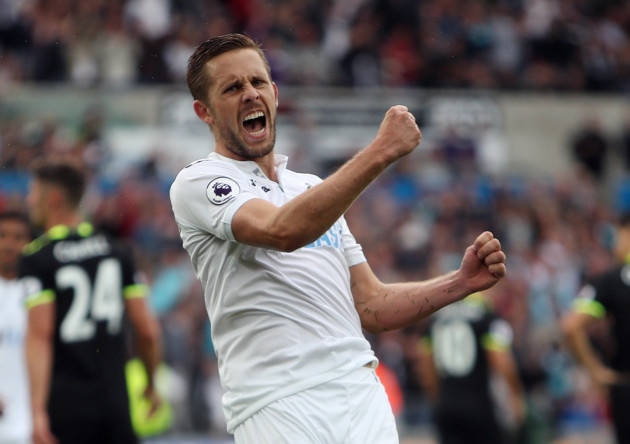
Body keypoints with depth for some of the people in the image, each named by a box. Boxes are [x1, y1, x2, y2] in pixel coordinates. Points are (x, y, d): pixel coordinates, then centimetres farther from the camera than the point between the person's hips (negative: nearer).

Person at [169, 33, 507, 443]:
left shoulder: (316, 189, 24)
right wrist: (381, 152, -20)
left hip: (363, 395, 6)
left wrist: (462, 282, 8)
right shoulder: (197, 183, 1)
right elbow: (283, 231, -18)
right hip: (278, 406, -6)